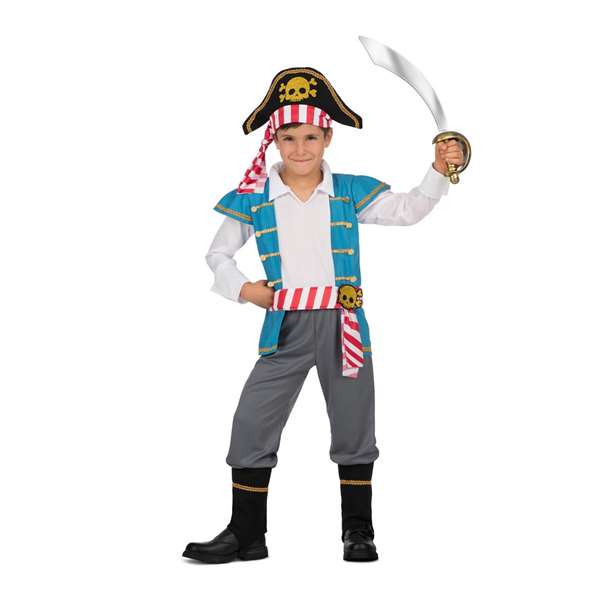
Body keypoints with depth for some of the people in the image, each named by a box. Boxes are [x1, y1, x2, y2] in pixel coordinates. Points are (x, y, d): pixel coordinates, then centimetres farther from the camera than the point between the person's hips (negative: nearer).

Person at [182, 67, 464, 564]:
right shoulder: (253, 199, 2)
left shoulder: (351, 192, 2)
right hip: (285, 327, 0)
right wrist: (241, 288, -6)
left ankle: (358, 531, 25)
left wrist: (438, 170, -15)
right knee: (251, 427, -2)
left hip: (344, 325, 0)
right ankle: (246, 534, 13)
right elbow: (218, 254, 11)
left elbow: (408, 210, -2)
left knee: (355, 432, 8)